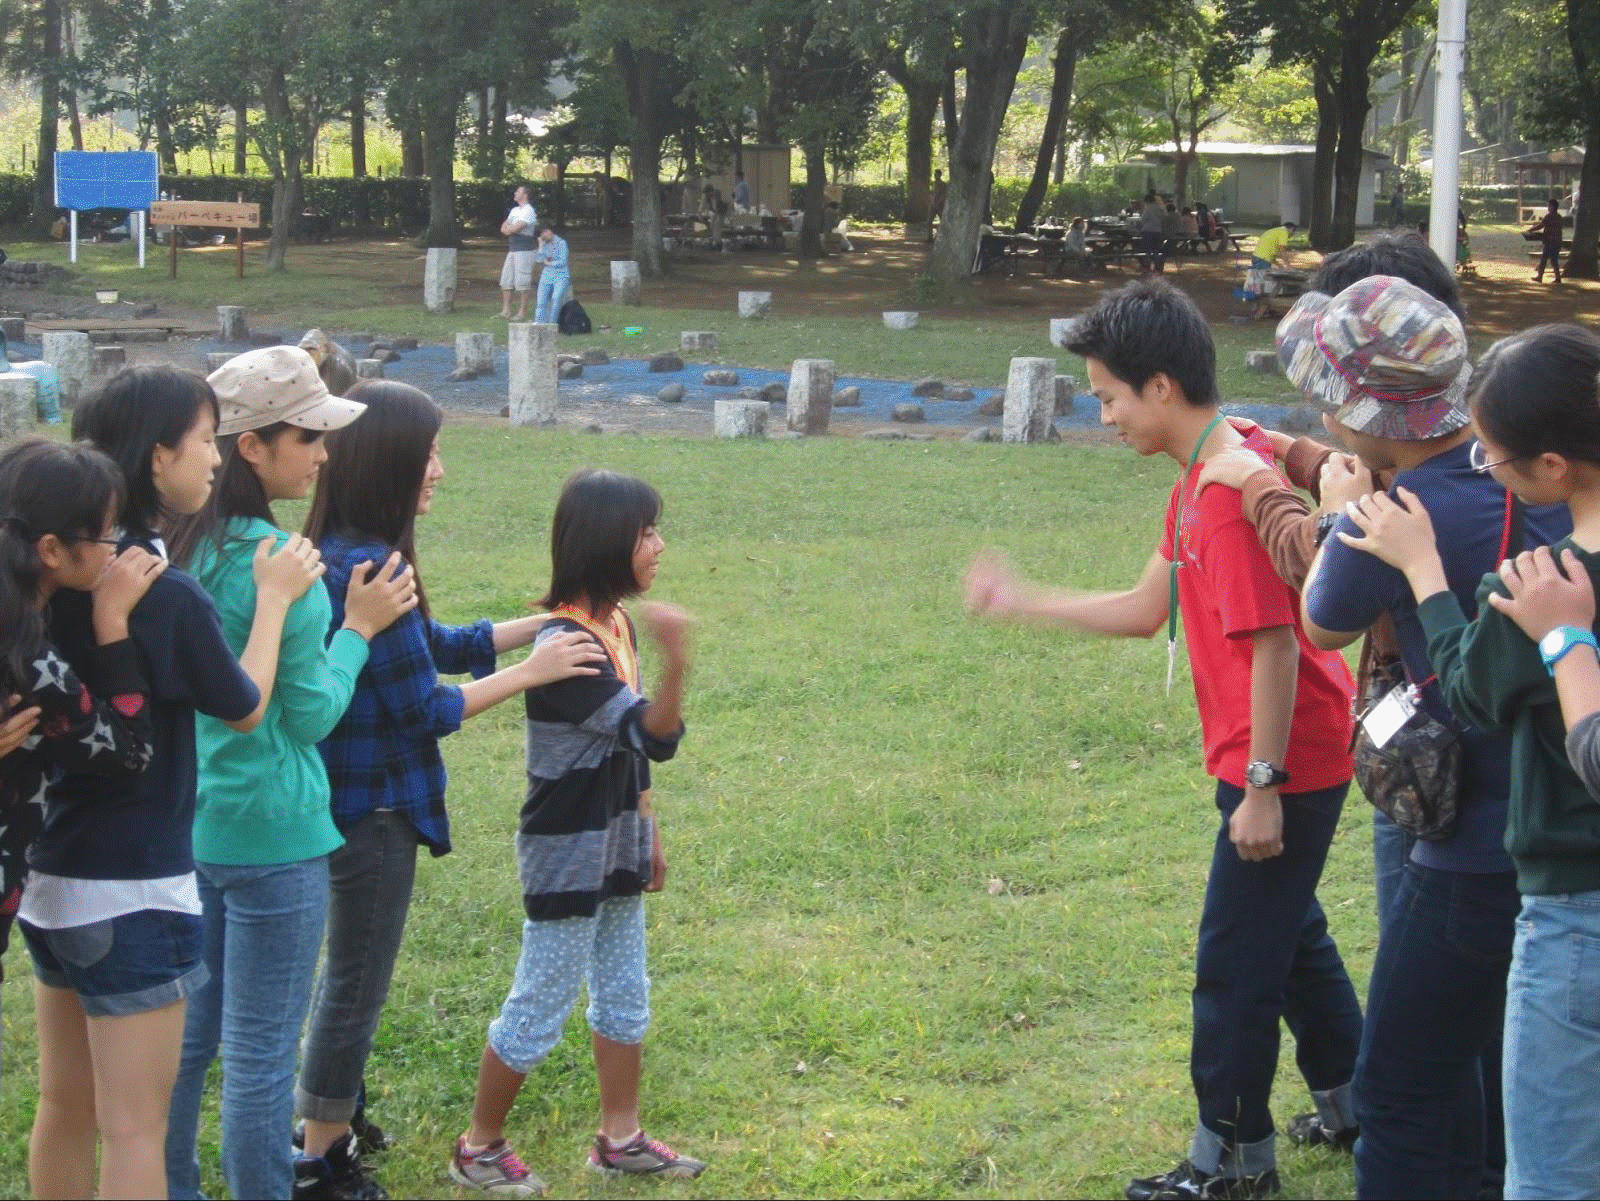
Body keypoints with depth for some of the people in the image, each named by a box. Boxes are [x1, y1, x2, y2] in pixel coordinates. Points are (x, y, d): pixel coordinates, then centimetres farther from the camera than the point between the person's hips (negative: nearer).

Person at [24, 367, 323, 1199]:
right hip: (131, 889, -8)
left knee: (66, 1107, 18)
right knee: (134, 1128, 1)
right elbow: (245, 708, -7)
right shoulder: (168, 594, -22)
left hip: (51, 874, 8)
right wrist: (274, 598, 6)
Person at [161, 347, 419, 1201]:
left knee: (186, 1034, 18)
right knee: (260, 1053, 3)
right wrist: (358, 628, -3)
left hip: (189, 820, 8)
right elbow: (310, 714, -13)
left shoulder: (184, 549, 4)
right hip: (270, 832, -8)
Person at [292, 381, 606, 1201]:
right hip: (372, 806, -10)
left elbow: (437, 646, 13)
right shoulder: (368, 569, -26)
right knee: (357, 981, 4)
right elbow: (425, 708, -20)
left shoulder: (338, 556, 4)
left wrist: (549, 622, 9)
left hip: (344, 796, 10)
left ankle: (328, 1121, 38)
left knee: (347, 969, 24)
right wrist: (530, 672, -11)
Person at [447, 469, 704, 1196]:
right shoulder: (566, 643, -25)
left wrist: (648, 832, 17)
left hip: (617, 849, 9)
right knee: (539, 1010, 3)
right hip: (568, 855, -9)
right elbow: (653, 736, -32)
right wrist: (676, 664, -50)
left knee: (624, 999, 17)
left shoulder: (618, 625, 3)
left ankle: (621, 1139, 29)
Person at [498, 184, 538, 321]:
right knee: (506, 280, 7)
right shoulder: (514, 210, 19)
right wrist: (511, 228, -7)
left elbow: (515, 229, -18)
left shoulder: (529, 211, -9)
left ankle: (522, 312, -2)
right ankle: (505, 311, 10)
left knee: (522, 284, -6)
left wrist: (508, 228, 1)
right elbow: (504, 228, 14)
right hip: (512, 249, 9)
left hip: (524, 249, -9)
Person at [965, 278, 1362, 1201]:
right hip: (1291, 760, 10)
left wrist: (1262, 786, -22)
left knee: (1236, 962, 2)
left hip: (1285, 765, -10)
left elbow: (1273, 647, -25)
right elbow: (1147, 610, 15)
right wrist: (1024, 602, 13)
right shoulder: (1205, 475, 8)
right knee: (1289, 933, 24)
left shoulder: (1231, 488, -24)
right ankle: (1353, 1099, 40)